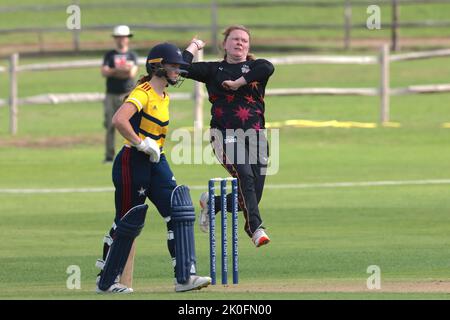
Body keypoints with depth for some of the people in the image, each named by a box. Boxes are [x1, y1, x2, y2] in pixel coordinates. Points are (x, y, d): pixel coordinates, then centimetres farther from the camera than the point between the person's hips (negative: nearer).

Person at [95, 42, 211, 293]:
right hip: (133, 162, -9)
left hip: (156, 162, 9)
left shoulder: (164, 97, 14)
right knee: (128, 221, 0)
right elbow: (119, 120, -32)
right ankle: (106, 281, 14)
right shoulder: (142, 94, -16)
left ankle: (185, 277, -10)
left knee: (180, 211, -6)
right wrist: (141, 143, -27)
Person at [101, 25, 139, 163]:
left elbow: (132, 73, -7)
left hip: (127, 94, -1)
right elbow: (104, 72, -4)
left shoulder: (132, 55, 9)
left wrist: (114, 72, -8)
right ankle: (109, 155, 2)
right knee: (110, 126, -2)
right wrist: (122, 70, -12)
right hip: (111, 95, 1)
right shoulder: (109, 55, 11)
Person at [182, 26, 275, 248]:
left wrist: (237, 83, -11)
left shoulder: (255, 67, 14)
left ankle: (212, 203, 28)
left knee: (251, 198, -1)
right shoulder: (213, 69, 14)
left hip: (255, 137, 3)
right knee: (244, 174, -30)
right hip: (225, 135, -3)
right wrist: (195, 45, 15)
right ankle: (256, 228, -37)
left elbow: (268, 68, -12)